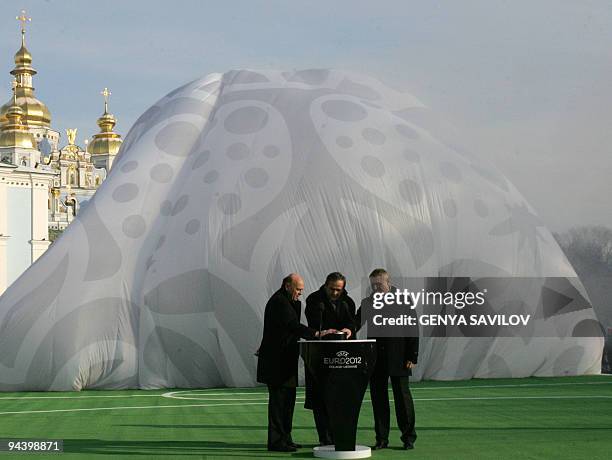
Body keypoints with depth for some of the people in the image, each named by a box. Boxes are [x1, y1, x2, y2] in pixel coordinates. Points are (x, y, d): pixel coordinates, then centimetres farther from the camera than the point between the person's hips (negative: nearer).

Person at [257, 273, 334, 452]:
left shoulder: (287, 301, 19)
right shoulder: (279, 302, -16)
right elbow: (293, 326, -28)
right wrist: (318, 333, -32)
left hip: (283, 360, 11)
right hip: (276, 361, -11)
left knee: (288, 398, 13)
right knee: (278, 399, -7)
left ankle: (285, 438, 18)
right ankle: (276, 441, -4)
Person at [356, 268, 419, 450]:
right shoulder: (367, 303, 8)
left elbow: (413, 330, -3)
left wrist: (412, 357, -8)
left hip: (398, 357, -4)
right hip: (376, 357, 4)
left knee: (402, 396, 0)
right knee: (378, 397, 5)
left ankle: (408, 437, 9)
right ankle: (381, 438, 12)